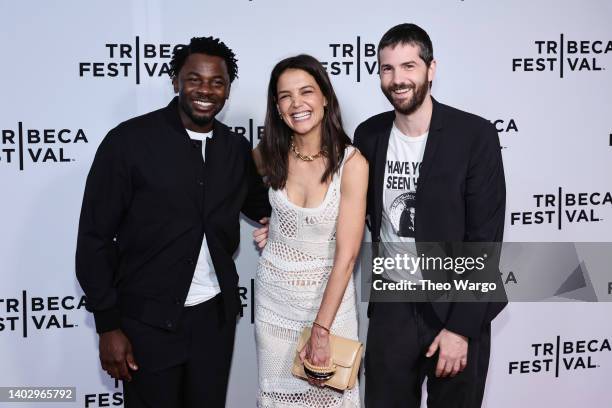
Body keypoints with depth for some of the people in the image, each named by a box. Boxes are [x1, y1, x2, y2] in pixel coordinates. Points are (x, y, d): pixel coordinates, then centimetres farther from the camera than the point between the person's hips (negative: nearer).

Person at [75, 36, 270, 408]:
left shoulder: (237, 149, 3)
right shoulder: (129, 141, -10)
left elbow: (263, 208, 18)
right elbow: (95, 237, -8)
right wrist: (108, 326, -9)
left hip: (216, 316, 4)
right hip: (148, 320, -3)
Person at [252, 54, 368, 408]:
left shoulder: (352, 162, -17)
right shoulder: (268, 155, -7)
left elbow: (347, 254, -20)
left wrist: (321, 329, -21)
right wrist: (263, 222, 3)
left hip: (331, 293, -3)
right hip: (275, 294, 3)